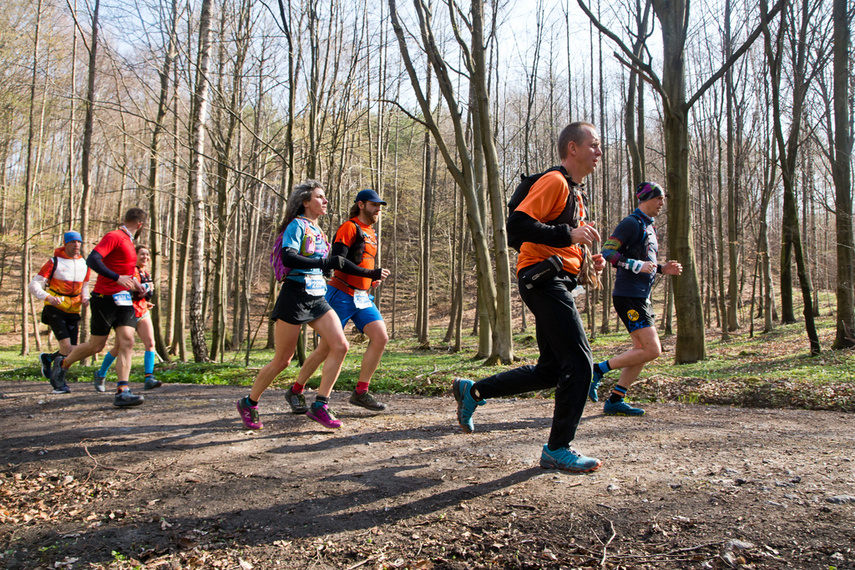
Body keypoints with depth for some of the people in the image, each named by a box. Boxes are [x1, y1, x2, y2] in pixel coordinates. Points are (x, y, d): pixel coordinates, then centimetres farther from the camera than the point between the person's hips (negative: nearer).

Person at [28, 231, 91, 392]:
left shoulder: (84, 264, 9)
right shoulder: (54, 262, -6)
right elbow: (33, 285, -8)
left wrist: (85, 298, 3)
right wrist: (48, 297, -26)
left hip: (73, 312, 5)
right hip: (55, 309, -5)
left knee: (72, 351, 0)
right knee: (66, 346, -17)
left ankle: (47, 358, 33)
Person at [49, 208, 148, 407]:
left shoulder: (128, 241, 17)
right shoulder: (114, 237, -11)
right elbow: (92, 260, -23)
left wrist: (133, 283, 21)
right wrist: (118, 278, -27)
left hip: (123, 299, 7)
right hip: (104, 299, -7)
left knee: (127, 342, -8)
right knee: (96, 346, 4)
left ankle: (122, 392, -12)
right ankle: (63, 364, 33)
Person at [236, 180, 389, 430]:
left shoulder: (318, 231, 17)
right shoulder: (297, 225, -7)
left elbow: (336, 263, 25)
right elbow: (287, 258, -22)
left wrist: (368, 274, 26)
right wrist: (326, 262, -28)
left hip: (317, 299, 7)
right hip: (295, 296, -7)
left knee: (340, 346, -10)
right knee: (282, 360, 0)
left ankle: (320, 405, -3)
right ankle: (248, 403, 21)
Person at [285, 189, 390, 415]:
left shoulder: (371, 233, 18)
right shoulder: (349, 228, -8)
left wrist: (373, 280, 7)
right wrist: (371, 274, -25)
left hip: (362, 297, 8)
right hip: (341, 295, -8)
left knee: (381, 337, -9)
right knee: (326, 347, -3)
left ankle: (361, 392, -1)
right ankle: (295, 392, 14)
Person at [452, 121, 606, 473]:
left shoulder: (575, 192, 24)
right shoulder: (555, 181, -8)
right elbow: (518, 223, -21)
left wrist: (587, 262, 13)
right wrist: (569, 234, -23)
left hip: (556, 283, 10)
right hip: (543, 278, -10)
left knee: (552, 370, 12)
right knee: (579, 364, -11)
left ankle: (472, 391, 21)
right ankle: (558, 451, 0)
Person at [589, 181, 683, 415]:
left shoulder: (648, 227, 20)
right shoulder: (631, 223, -9)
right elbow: (607, 252, -18)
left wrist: (663, 269, 12)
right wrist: (637, 265, -25)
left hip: (642, 297, 10)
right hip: (628, 296, -10)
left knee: (642, 350, 9)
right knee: (652, 350, -13)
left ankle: (615, 400, 13)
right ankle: (597, 370, -4)